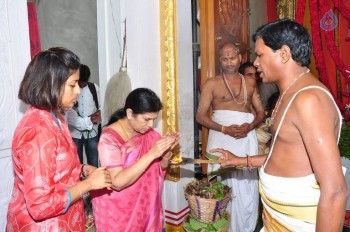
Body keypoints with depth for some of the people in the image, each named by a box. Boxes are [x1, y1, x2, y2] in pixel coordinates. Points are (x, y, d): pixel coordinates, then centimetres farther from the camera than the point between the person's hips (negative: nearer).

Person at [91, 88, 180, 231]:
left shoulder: (148, 133, -5)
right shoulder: (109, 138, -22)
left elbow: (161, 167, 4)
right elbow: (117, 182, -28)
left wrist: (167, 150, -17)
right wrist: (151, 154, -33)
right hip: (117, 211, -5)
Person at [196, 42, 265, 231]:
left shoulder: (250, 83, 12)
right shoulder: (212, 84, 3)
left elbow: (261, 112, 14)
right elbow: (200, 115, -2)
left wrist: (250, 126, -7)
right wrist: (225, 129, -14)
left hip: (247, 139, 2)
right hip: (221, 139, -2)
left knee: (247, 187, 1)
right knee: (224, 186, 1)